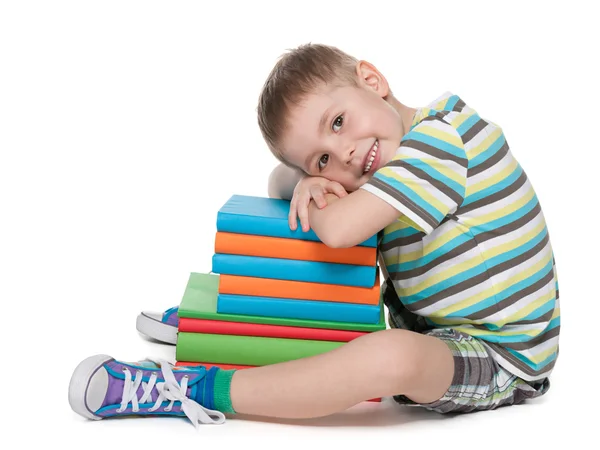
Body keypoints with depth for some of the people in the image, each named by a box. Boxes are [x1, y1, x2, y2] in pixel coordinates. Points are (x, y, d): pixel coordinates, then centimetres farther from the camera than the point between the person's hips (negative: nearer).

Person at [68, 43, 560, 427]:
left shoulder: (438, 135, -24)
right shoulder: (396, 156, 3)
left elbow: (340, 228, -34)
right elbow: (280, 181, 8)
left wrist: (315, 201, -11)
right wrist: (307, 180, -16)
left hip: (499, 359, -9)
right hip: (430, 323, 9)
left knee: (394, 356, -39)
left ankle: (202, 391, -29)